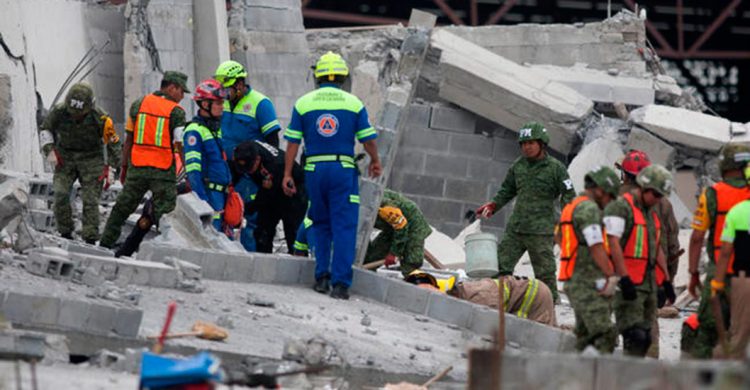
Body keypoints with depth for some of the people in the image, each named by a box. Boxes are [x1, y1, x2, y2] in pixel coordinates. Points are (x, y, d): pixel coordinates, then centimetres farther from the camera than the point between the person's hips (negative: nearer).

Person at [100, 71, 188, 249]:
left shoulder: (139, 104, 8)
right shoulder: (176, 111, -6)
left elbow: (129, 139, 11)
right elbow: (180, 145, -10)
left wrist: (124, 167, 17)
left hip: (137, 167, 4)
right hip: (163, 170, -4)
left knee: (122, 208, 14)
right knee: (164, 214, 0)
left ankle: (105, 245, 18)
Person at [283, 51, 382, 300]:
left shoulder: (303, 103, 3)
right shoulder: (354, 103, 1)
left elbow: (292, 142, 2)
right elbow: (368, 139, 4)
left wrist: (287, 174, 8)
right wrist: (375, 162, 22)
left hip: (315, 169, 2)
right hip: (344, 168, -2)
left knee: (321, 225, 17)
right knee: (344, 227, -1)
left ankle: (322, 275, 8)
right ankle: (340, 283, -7)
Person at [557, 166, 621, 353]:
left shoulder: (571, 208, 20)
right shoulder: (589, 209, -12)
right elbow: (596, 247, -18)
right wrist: (612, 276, -12)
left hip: (573, 281, 10)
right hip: (589, 283, -10)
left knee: (584, 334, 12)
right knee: (604, 334, -15)